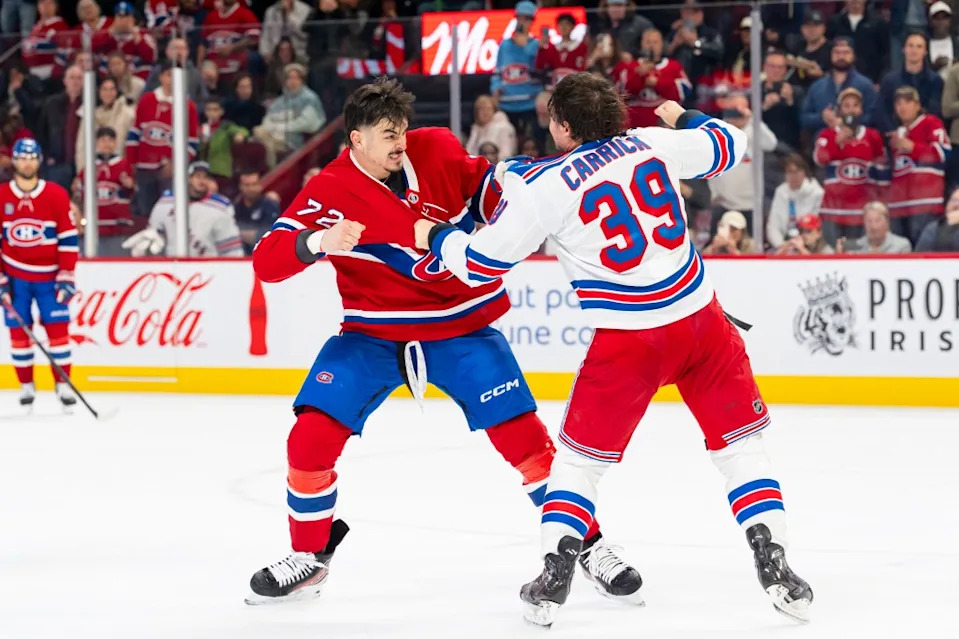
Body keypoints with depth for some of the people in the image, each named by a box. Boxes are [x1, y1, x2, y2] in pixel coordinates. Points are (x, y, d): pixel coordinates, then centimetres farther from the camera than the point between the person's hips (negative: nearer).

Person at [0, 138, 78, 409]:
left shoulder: (57, 195, -5)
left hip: (49, 276, -1)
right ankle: (26, 386, 13)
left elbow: (68, 239, -4)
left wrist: (66, 278, -8)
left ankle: (63, 385, 3)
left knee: (57, 329, -4)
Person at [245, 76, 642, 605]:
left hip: (462, 328, 1)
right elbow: (266, 261, -22)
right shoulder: (328, 193, -15)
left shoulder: (437, 151, -7)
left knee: (525, 438, -8)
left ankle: (586, 543, 10)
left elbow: (483, 187, 12)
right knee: (311, 437, -13)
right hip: (372, 335, -1)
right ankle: (310, 558, 9)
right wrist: (317, 242, -40)